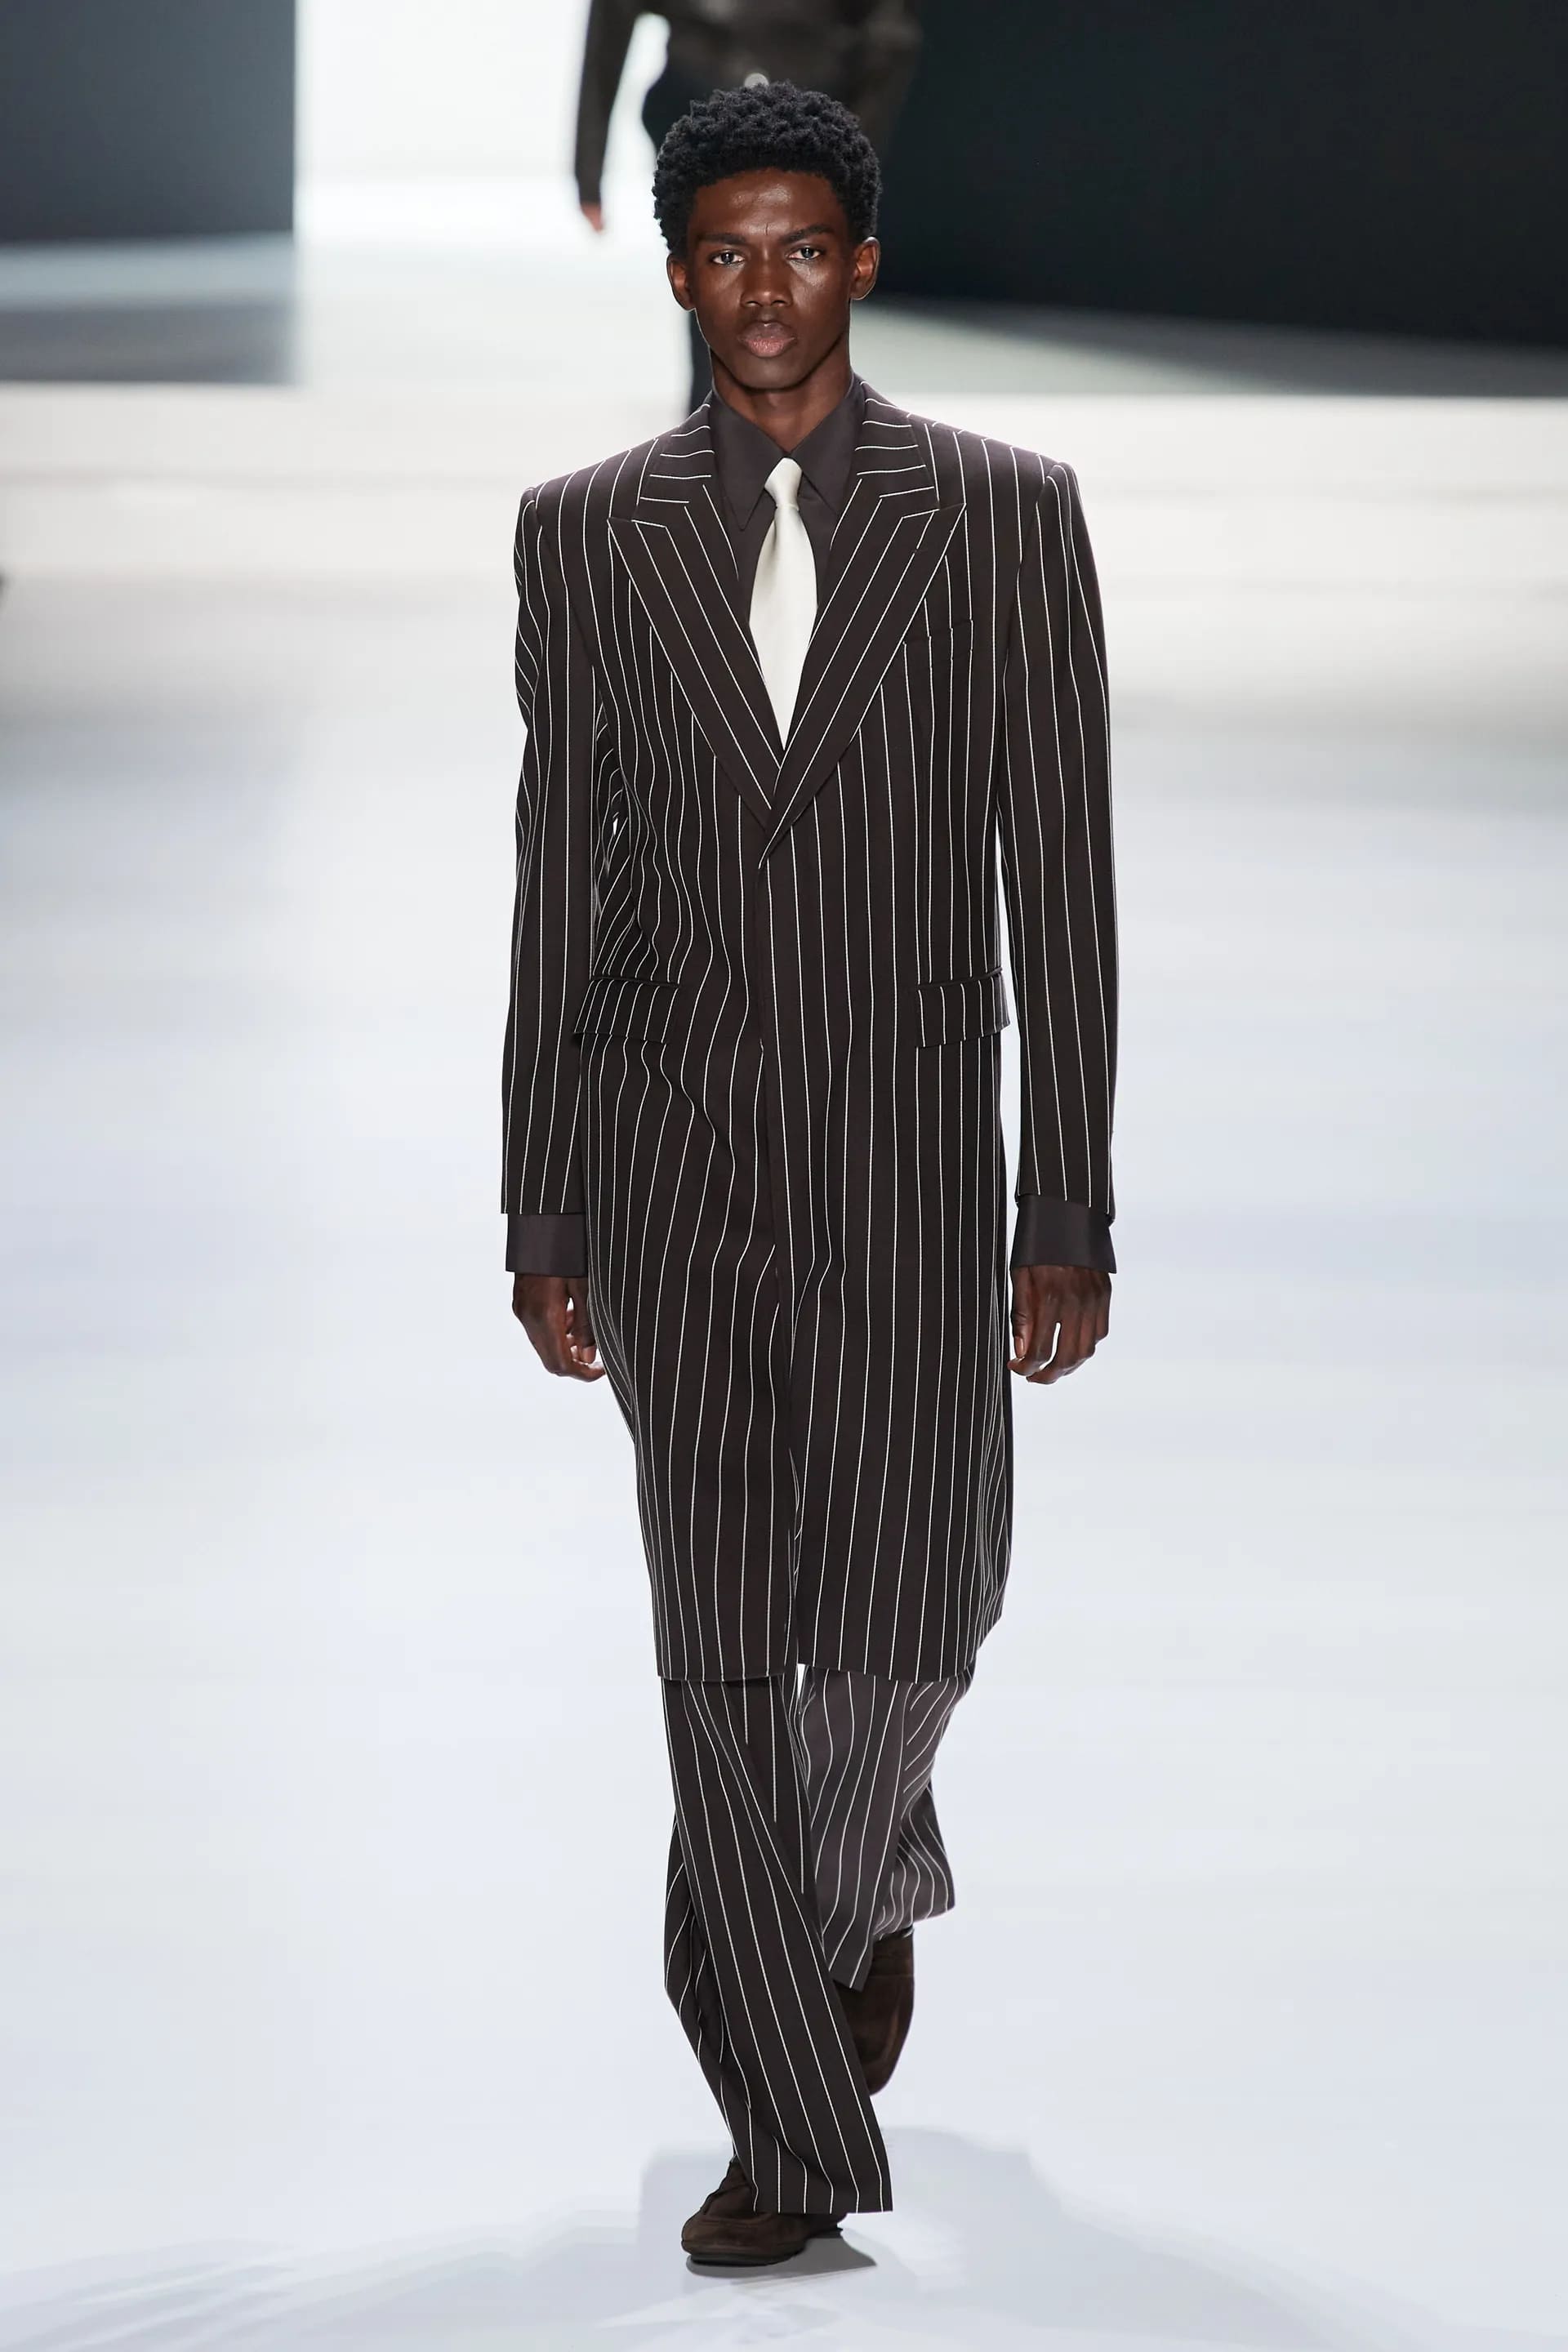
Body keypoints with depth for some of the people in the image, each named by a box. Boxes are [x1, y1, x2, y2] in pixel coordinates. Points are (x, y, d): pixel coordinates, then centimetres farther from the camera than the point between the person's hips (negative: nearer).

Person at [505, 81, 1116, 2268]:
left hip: (907, 1144, -1)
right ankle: (797, 2138, 2)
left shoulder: (1000, 512, 1)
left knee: (900, 1617, 1)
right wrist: (542, 1214, 6)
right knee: (723, 1640, -3)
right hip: (674, 1146, 1)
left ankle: (867, 1893, 37)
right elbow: (559, 879, 8)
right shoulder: (588, 531, 6)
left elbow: (1059, 870, -1)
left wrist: (1071, 1213, -5)